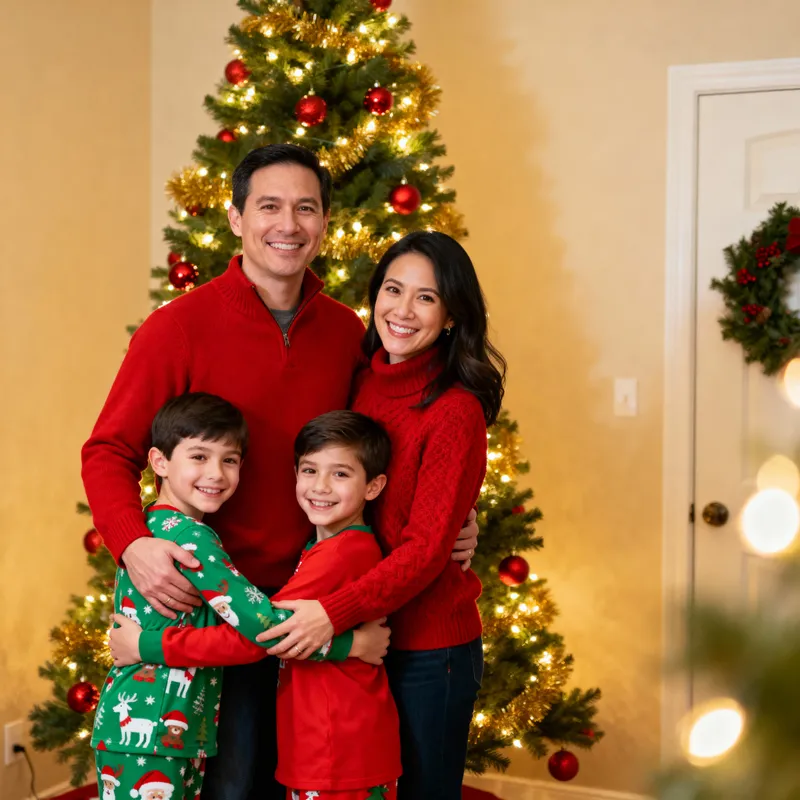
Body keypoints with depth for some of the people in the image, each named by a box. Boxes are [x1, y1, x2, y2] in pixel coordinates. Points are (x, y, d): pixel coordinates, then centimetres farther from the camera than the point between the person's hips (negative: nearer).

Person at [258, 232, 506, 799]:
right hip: (358, 640, 6)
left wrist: (335, 613, -27)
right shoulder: (363, 382, 4)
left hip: (428, 647, -6)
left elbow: (427, 549, -18)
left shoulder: (455, 412, -15)